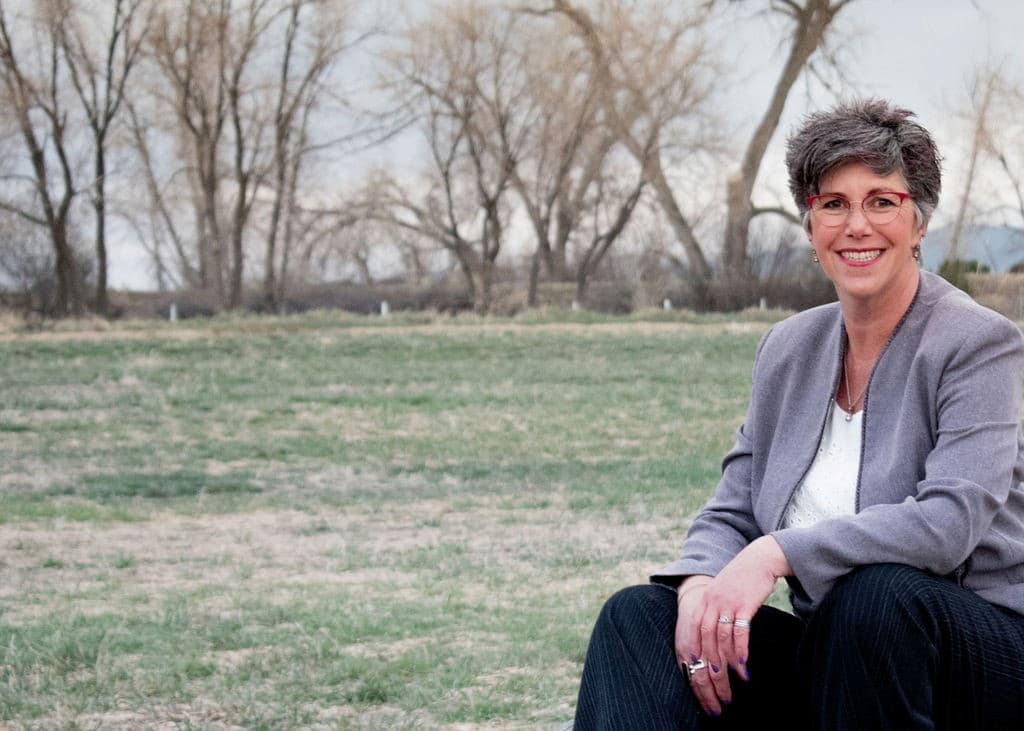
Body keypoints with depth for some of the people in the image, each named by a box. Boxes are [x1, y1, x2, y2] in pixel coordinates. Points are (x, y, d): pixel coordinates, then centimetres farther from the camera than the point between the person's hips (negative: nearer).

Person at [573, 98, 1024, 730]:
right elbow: (732, 514, 7)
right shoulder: (788, 348, 10)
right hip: (834, 653, 5)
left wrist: (777, 553, -32)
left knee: (875, 591, -38)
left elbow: (951, 518, -23)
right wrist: (701, 585, -17)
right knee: (639, 614, -16)